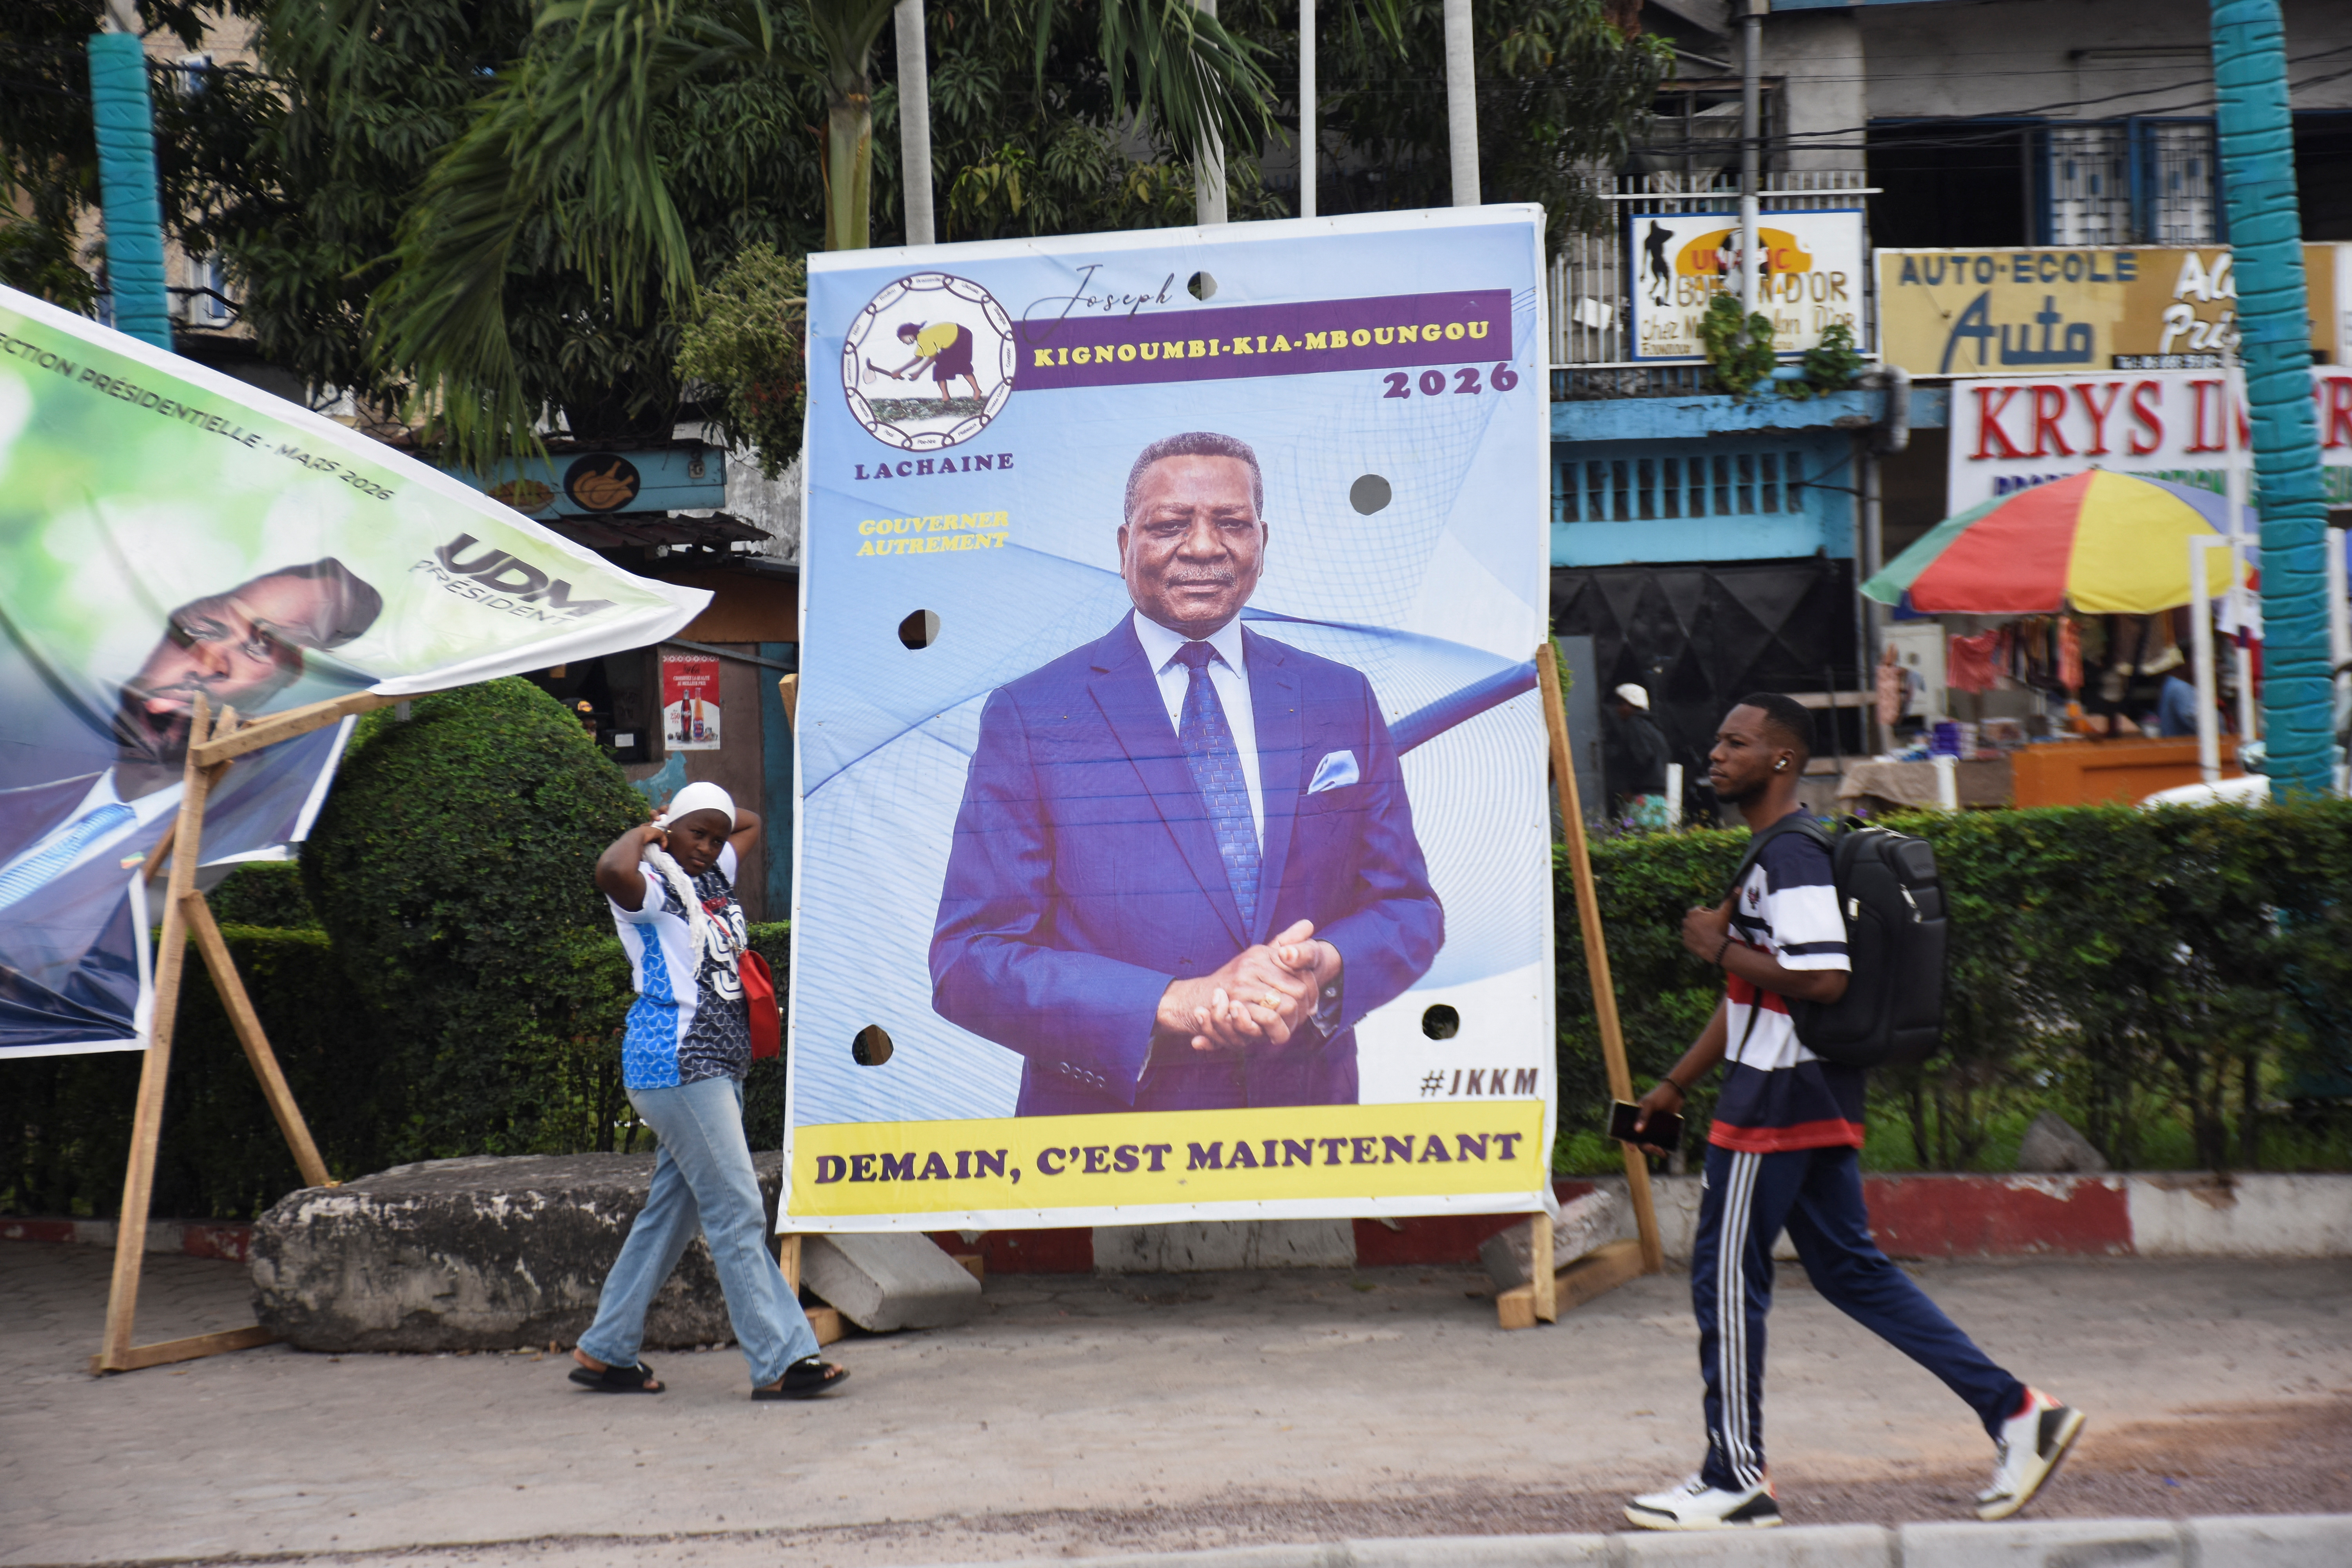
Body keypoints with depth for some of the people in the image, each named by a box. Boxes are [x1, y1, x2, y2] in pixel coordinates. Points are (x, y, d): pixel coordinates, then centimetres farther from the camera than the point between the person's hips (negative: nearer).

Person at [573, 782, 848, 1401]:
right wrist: (643, 835, -15)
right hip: (677, 1065, -10)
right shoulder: (653, 888, -9)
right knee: (738, 1210, -12)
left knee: (673, 1212, 13)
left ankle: (604, 1351, 20)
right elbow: (612, 872, -34)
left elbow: (751, 823, 36)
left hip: (717, 1070, 10)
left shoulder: (715, 876, 16)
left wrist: (716, 821, 19)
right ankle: (778, 1362, -12)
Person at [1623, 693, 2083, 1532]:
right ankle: (2017, 1411, 11)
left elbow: (1823, 979, -26)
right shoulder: (1772, 855, 18)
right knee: (1850, 1268, 12)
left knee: (1726, 1277, -1)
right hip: (1814, 1096, 10)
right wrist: (1675, 1085, 24)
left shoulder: (1792, 857, -15)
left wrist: (1721, 946, -15)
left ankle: (1736, 1479, 8)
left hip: (1779, 1097, -10)